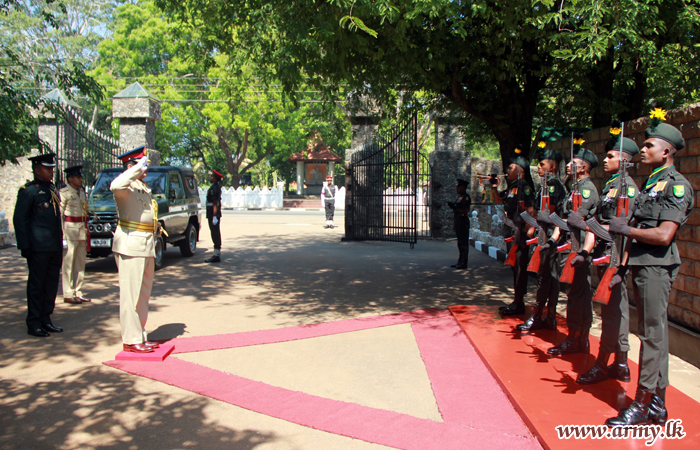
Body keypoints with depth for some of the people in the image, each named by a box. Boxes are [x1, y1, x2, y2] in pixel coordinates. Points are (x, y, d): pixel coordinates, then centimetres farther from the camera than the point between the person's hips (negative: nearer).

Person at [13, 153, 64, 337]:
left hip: (55, 247, 7)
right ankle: (34, 324, 8)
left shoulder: (53, 190, 17)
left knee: (51, 283, 11)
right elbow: (19, 220, -9)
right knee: (36, 284, 0)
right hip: (38, 248, -7)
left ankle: (45, 320, 20)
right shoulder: (28, 190, -6)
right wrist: (25, 246, -13)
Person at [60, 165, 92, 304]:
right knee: (68, 262, -3)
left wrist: (86, 230, 18)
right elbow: (59, 214, -10)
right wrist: (61, 234, -16)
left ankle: (78, 292, 17)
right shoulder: (64, 193, -7)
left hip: (82, 229, 7)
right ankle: (68, 294, 2)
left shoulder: (82, 192, 15)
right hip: (70, 228, -7)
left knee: (80, 261, 10)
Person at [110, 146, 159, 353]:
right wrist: (138, 168, -28)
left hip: (147, 246, 10)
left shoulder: (143, 187, 18)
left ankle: (141, 336, 25)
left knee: (144, 293, 15)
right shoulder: (126, 186, -11)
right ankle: (131, 340, -1)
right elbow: (115, 186, -37)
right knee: (131, 294, -6)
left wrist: (152, 240, 24)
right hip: (130, 245, -10)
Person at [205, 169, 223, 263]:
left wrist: (214, 217, -23)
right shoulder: (217, 187, 16)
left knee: (215, 234, -8)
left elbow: (215, 203, -21)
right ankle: (217, 254, 17)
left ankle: (216, 256, -6)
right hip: (216, 214, 10)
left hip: (213, 214, -10)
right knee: (216, 235, 12)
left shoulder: (213, 188, -15)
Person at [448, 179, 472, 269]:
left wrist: (455, 208, -23)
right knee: (460, 242, 15)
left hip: (463, 222, -10)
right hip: (458, 221, 10)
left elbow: (465, 211, -20)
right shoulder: (459, 197, 16)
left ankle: (463, 263, -1)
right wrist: (452, 206, 8)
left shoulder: (466, 198, -13)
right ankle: (460, 261, 22)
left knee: (463, 243, -5)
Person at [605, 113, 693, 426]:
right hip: (641, 266, 9)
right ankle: (657, 405, 21)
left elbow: (664, 235, -20)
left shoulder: (676, 185, -10)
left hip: (657, 268, -9)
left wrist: (625, 228, -10)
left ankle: (643, 406, 3)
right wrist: (623, 266, 13)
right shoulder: (650, 184, 17)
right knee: (653, 334, 12)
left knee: (652, 335, -4)